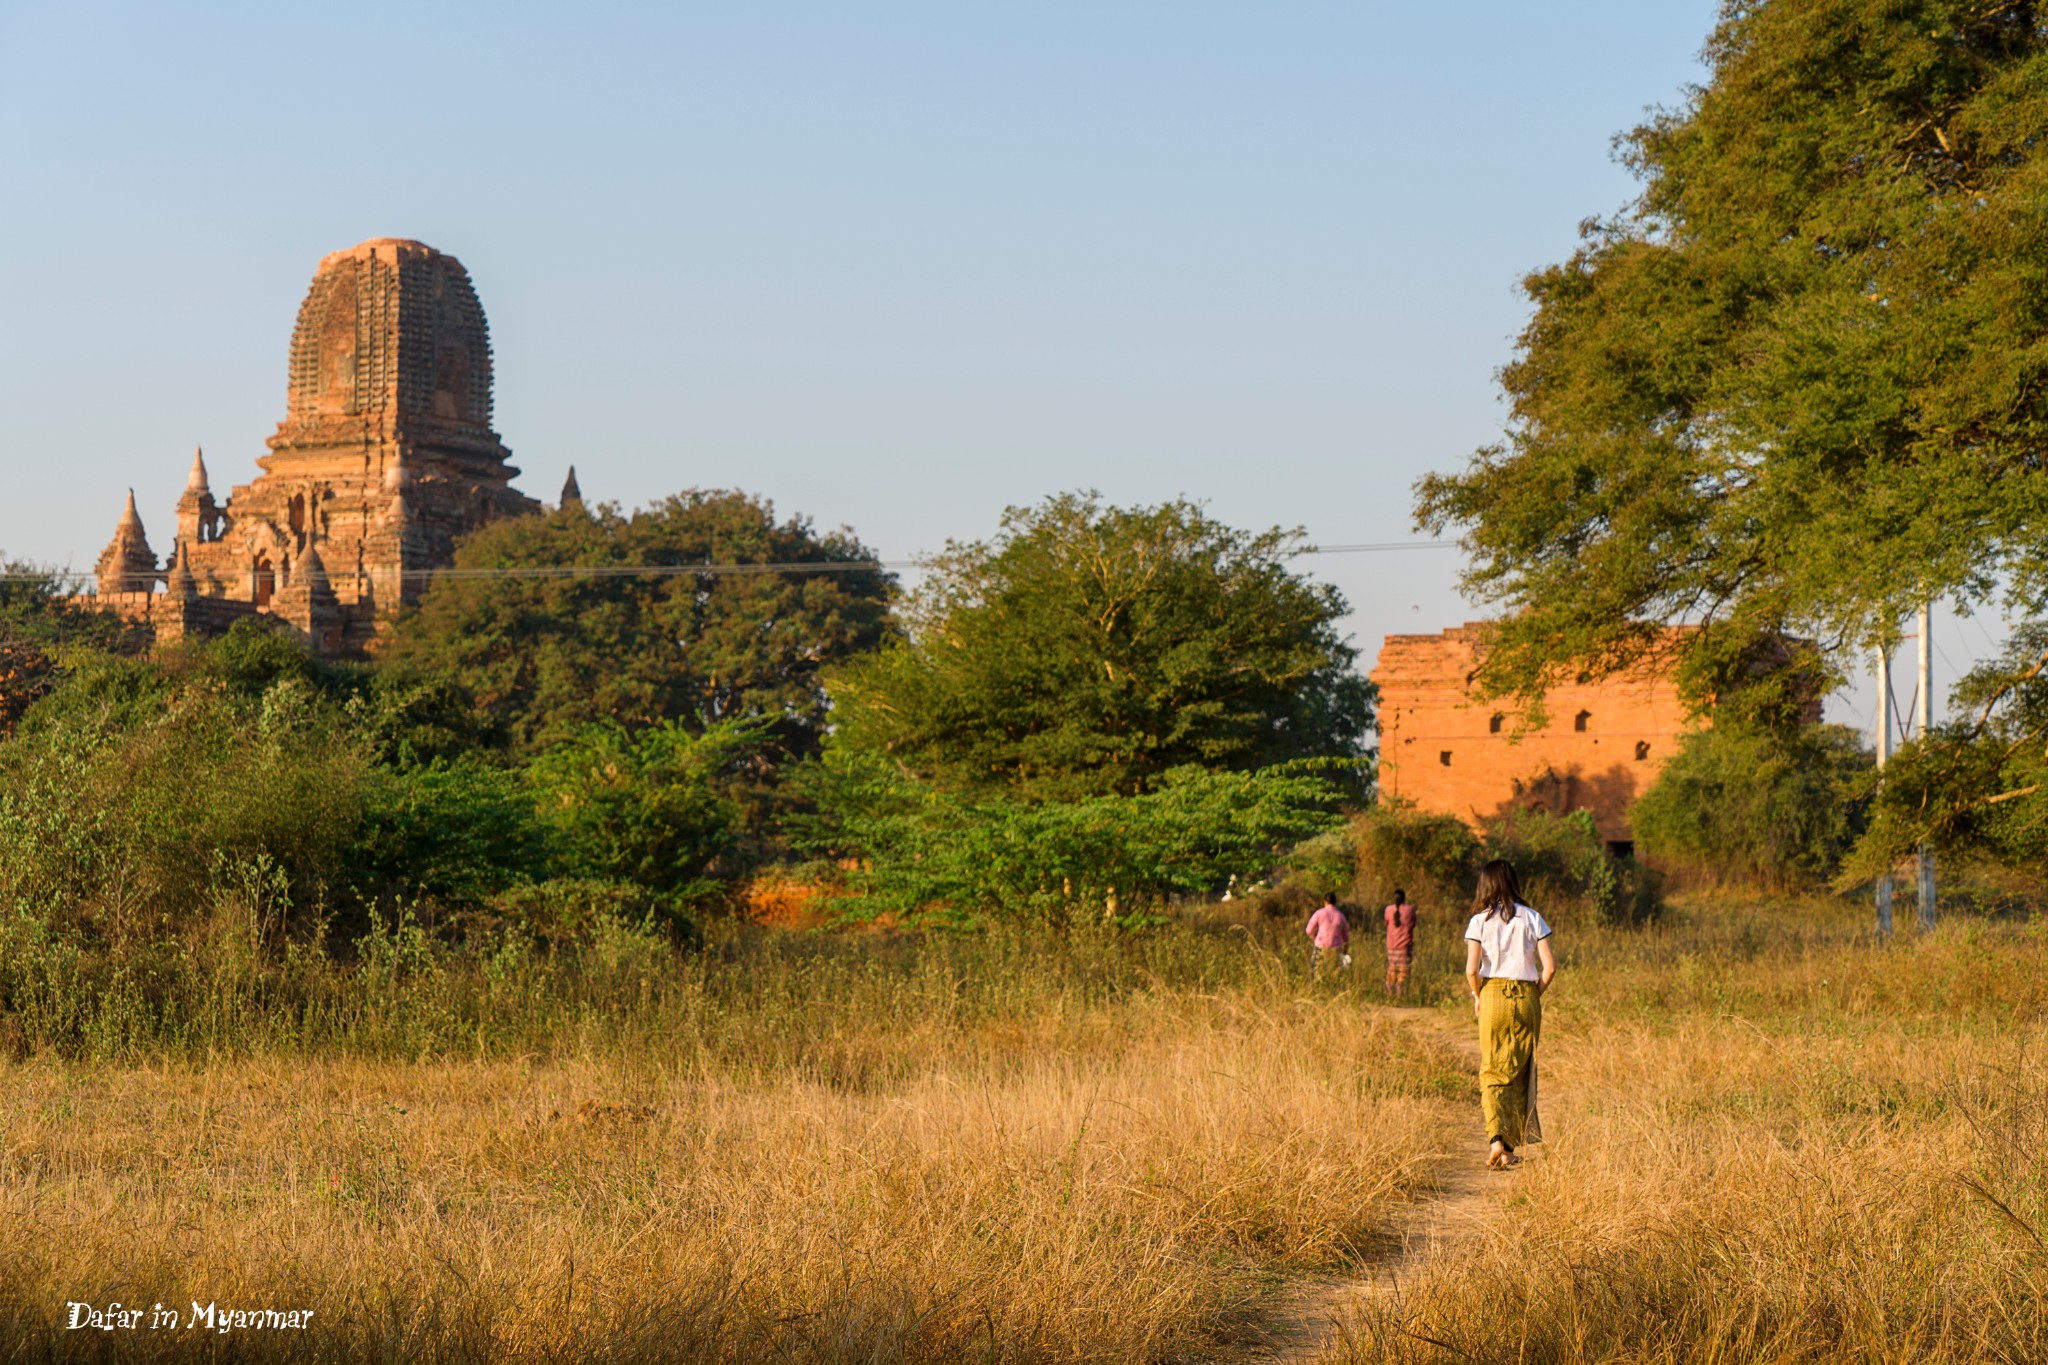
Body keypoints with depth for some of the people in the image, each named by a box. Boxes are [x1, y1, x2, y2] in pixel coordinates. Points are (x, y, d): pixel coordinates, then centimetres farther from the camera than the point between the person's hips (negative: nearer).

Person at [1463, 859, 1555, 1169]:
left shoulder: (1480, 921, -3)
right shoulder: (1531, 918, 0)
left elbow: (1471, 969, -11)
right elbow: (1549, 966, -5)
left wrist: (1478, 997, 6)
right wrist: (1536, 994, 10)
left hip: (1493, 996, -1)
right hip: (1526, 998, 1)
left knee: (1492, 1073, 4)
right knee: (1520, 1073, 12)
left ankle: (1496, 1138, -18)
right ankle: (1510, 1148, 14)